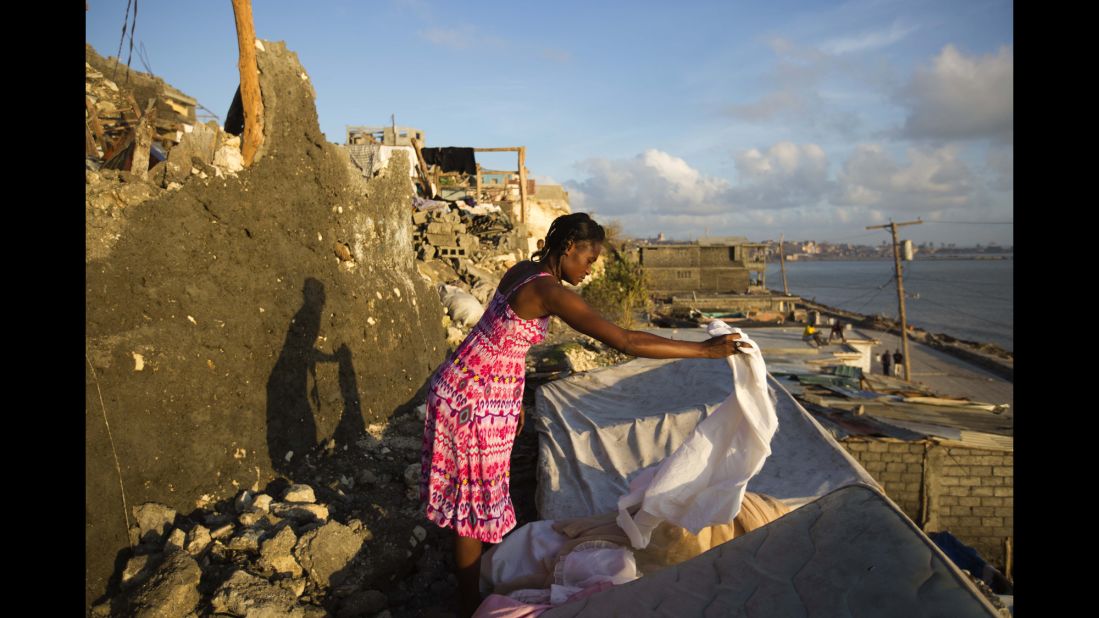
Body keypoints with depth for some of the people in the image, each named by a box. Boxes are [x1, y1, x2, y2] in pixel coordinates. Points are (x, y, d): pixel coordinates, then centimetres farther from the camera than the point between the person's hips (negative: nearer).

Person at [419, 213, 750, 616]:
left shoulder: (524, 270, 3)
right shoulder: (548, 291, -25)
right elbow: (626, 342, -29)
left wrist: (515, 400, 20)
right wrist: (704, 350, -22)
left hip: (458, 384, 9)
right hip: (476, 400, -9)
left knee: (467, 490, 24)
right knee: (476, 497, 7)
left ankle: (464, 577, 44)